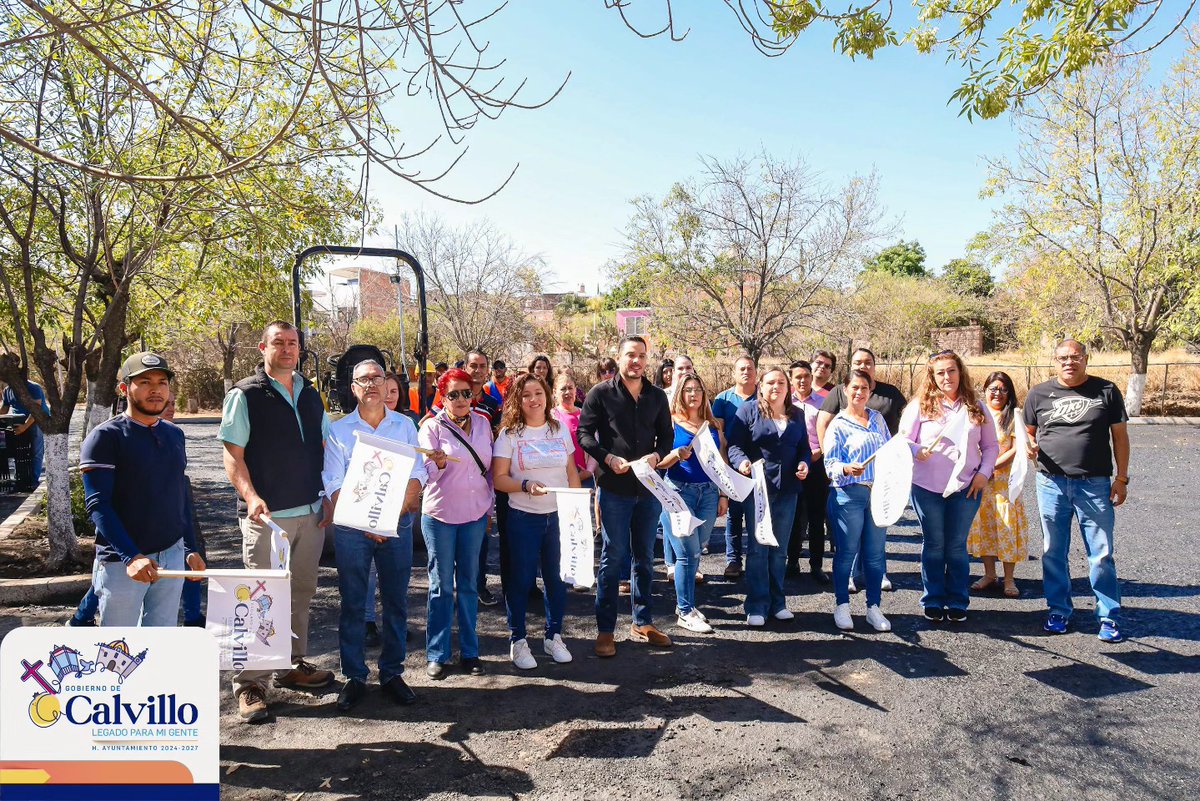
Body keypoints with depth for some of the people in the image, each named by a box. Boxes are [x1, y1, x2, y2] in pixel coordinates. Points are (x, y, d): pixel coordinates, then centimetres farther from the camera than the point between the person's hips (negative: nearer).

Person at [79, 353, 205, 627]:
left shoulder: (175, 434, 9)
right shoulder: (105, 437, -9)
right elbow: (97, 504, -15)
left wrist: (191, 547, 13)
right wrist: (131, 556, -26)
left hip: (172, 556, 5)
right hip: (121, 562, -5)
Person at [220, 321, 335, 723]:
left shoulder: (311, 396, 12)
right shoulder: (245, 395, -5)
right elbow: (232, 455, -9)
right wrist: (251, 496, -24)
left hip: (310, 513, 6)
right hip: (266, 515, -6)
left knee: (301, 593, 15)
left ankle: (293, 665, 31)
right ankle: (250, 684, 11)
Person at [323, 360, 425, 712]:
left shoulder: (404, 425, 6)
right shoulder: (339, 430, 2)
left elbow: (417, 476, 1)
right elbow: (333, 486, -3)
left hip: (397, 525, 1)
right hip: (351, 528, -1)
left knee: (396, 602, 7)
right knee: (352, 604, 6)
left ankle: (392, 674, 22)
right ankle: (354, 677, 19)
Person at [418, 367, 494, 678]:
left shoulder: (482, 423, 6)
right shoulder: (432, 426, -5)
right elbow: (428, 473, -9)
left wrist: (489, 505, 14)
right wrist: (439, 462, -31)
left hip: (475, 514, 3)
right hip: (440, 514, -3)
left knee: (469, 584, 11)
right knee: (441, 586, 4)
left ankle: (470, 651, 21)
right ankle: (437, 655, 16)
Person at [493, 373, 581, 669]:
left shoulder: (561, 429, 6)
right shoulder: (509, 434, -4)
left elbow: (572, 473, 11)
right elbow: (498, 479, -7)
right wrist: (526, 485, -23)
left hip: (559, 516, 3)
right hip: (523, 518, -3)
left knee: (557, 577, 9)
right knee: (521, 579, 5)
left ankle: (553, 636, 27)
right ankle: (517, 641, 21)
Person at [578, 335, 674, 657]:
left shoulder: (657, 396, 8)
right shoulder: (601, 393, -3)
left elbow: (666, 435, 12)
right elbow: (584, 433, -4)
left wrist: (656, 455, -8)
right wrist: (609, 458, -17)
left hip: (649, 486, 4)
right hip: (614, 488, -4)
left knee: (645, 557, 13)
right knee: (613, 556, 0)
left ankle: (642, 623, 27)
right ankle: (605, 629, 12)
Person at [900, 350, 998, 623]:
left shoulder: (976, 407, 6)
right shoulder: (920, 405, -2)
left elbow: (991, 445, 11)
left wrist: (984, 473, -2)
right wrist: (917, 451, -22)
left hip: (966, 487, 2)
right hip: (927, 487, -1)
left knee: (957, 546, 9)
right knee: (933, 544, 8)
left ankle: (958, 602, 21)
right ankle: (933, 601, 20)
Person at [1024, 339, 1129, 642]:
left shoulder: (1106, 391, 2)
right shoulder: (1039, 394, 5)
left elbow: (1119, 435, 5)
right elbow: (1029, 432, 14)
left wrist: (1121, 477, 1)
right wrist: (1030, 446, -9)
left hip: (1095, 484, -1)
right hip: (1052, 483, 2)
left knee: (1101, 554, 3)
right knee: (1054, 552, 9)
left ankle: (1109, 616, 17)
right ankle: (1058, 610, 23)